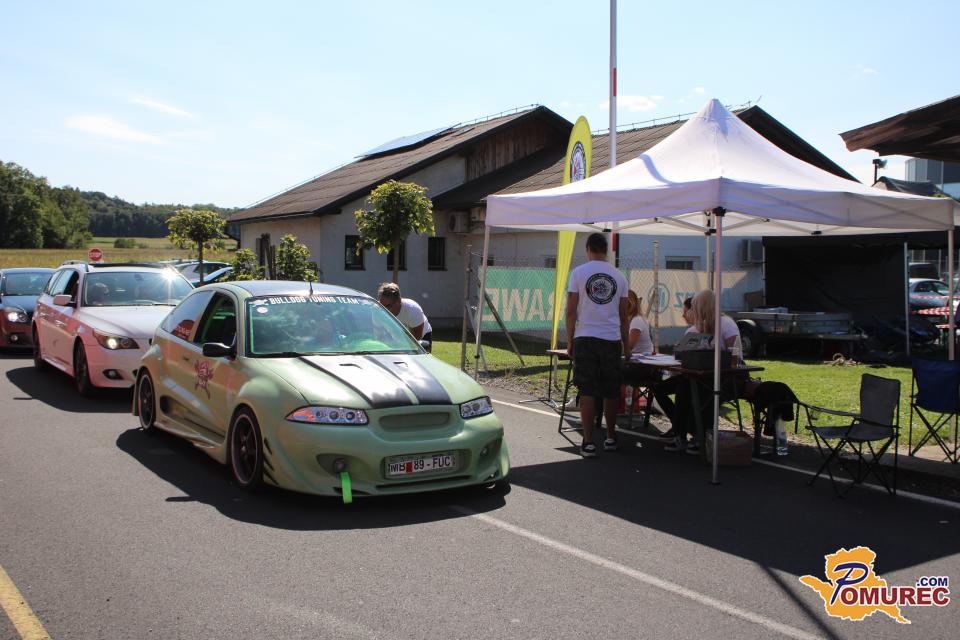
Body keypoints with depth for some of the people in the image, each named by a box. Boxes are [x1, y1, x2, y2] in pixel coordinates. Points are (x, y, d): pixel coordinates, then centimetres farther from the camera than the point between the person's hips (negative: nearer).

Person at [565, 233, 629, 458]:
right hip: (612, 339, 2)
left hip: (585, 338, -2)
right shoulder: (619, 276, 8)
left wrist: (570, 341, 5)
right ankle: (611, 438, 23)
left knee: (587, 391, 0)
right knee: (611, 392, 12)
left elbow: (571, 311, -3)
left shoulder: (579, 272, 0)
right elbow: (623, 315, 10)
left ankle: (589, 443, -2)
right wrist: (626, 344, 17)